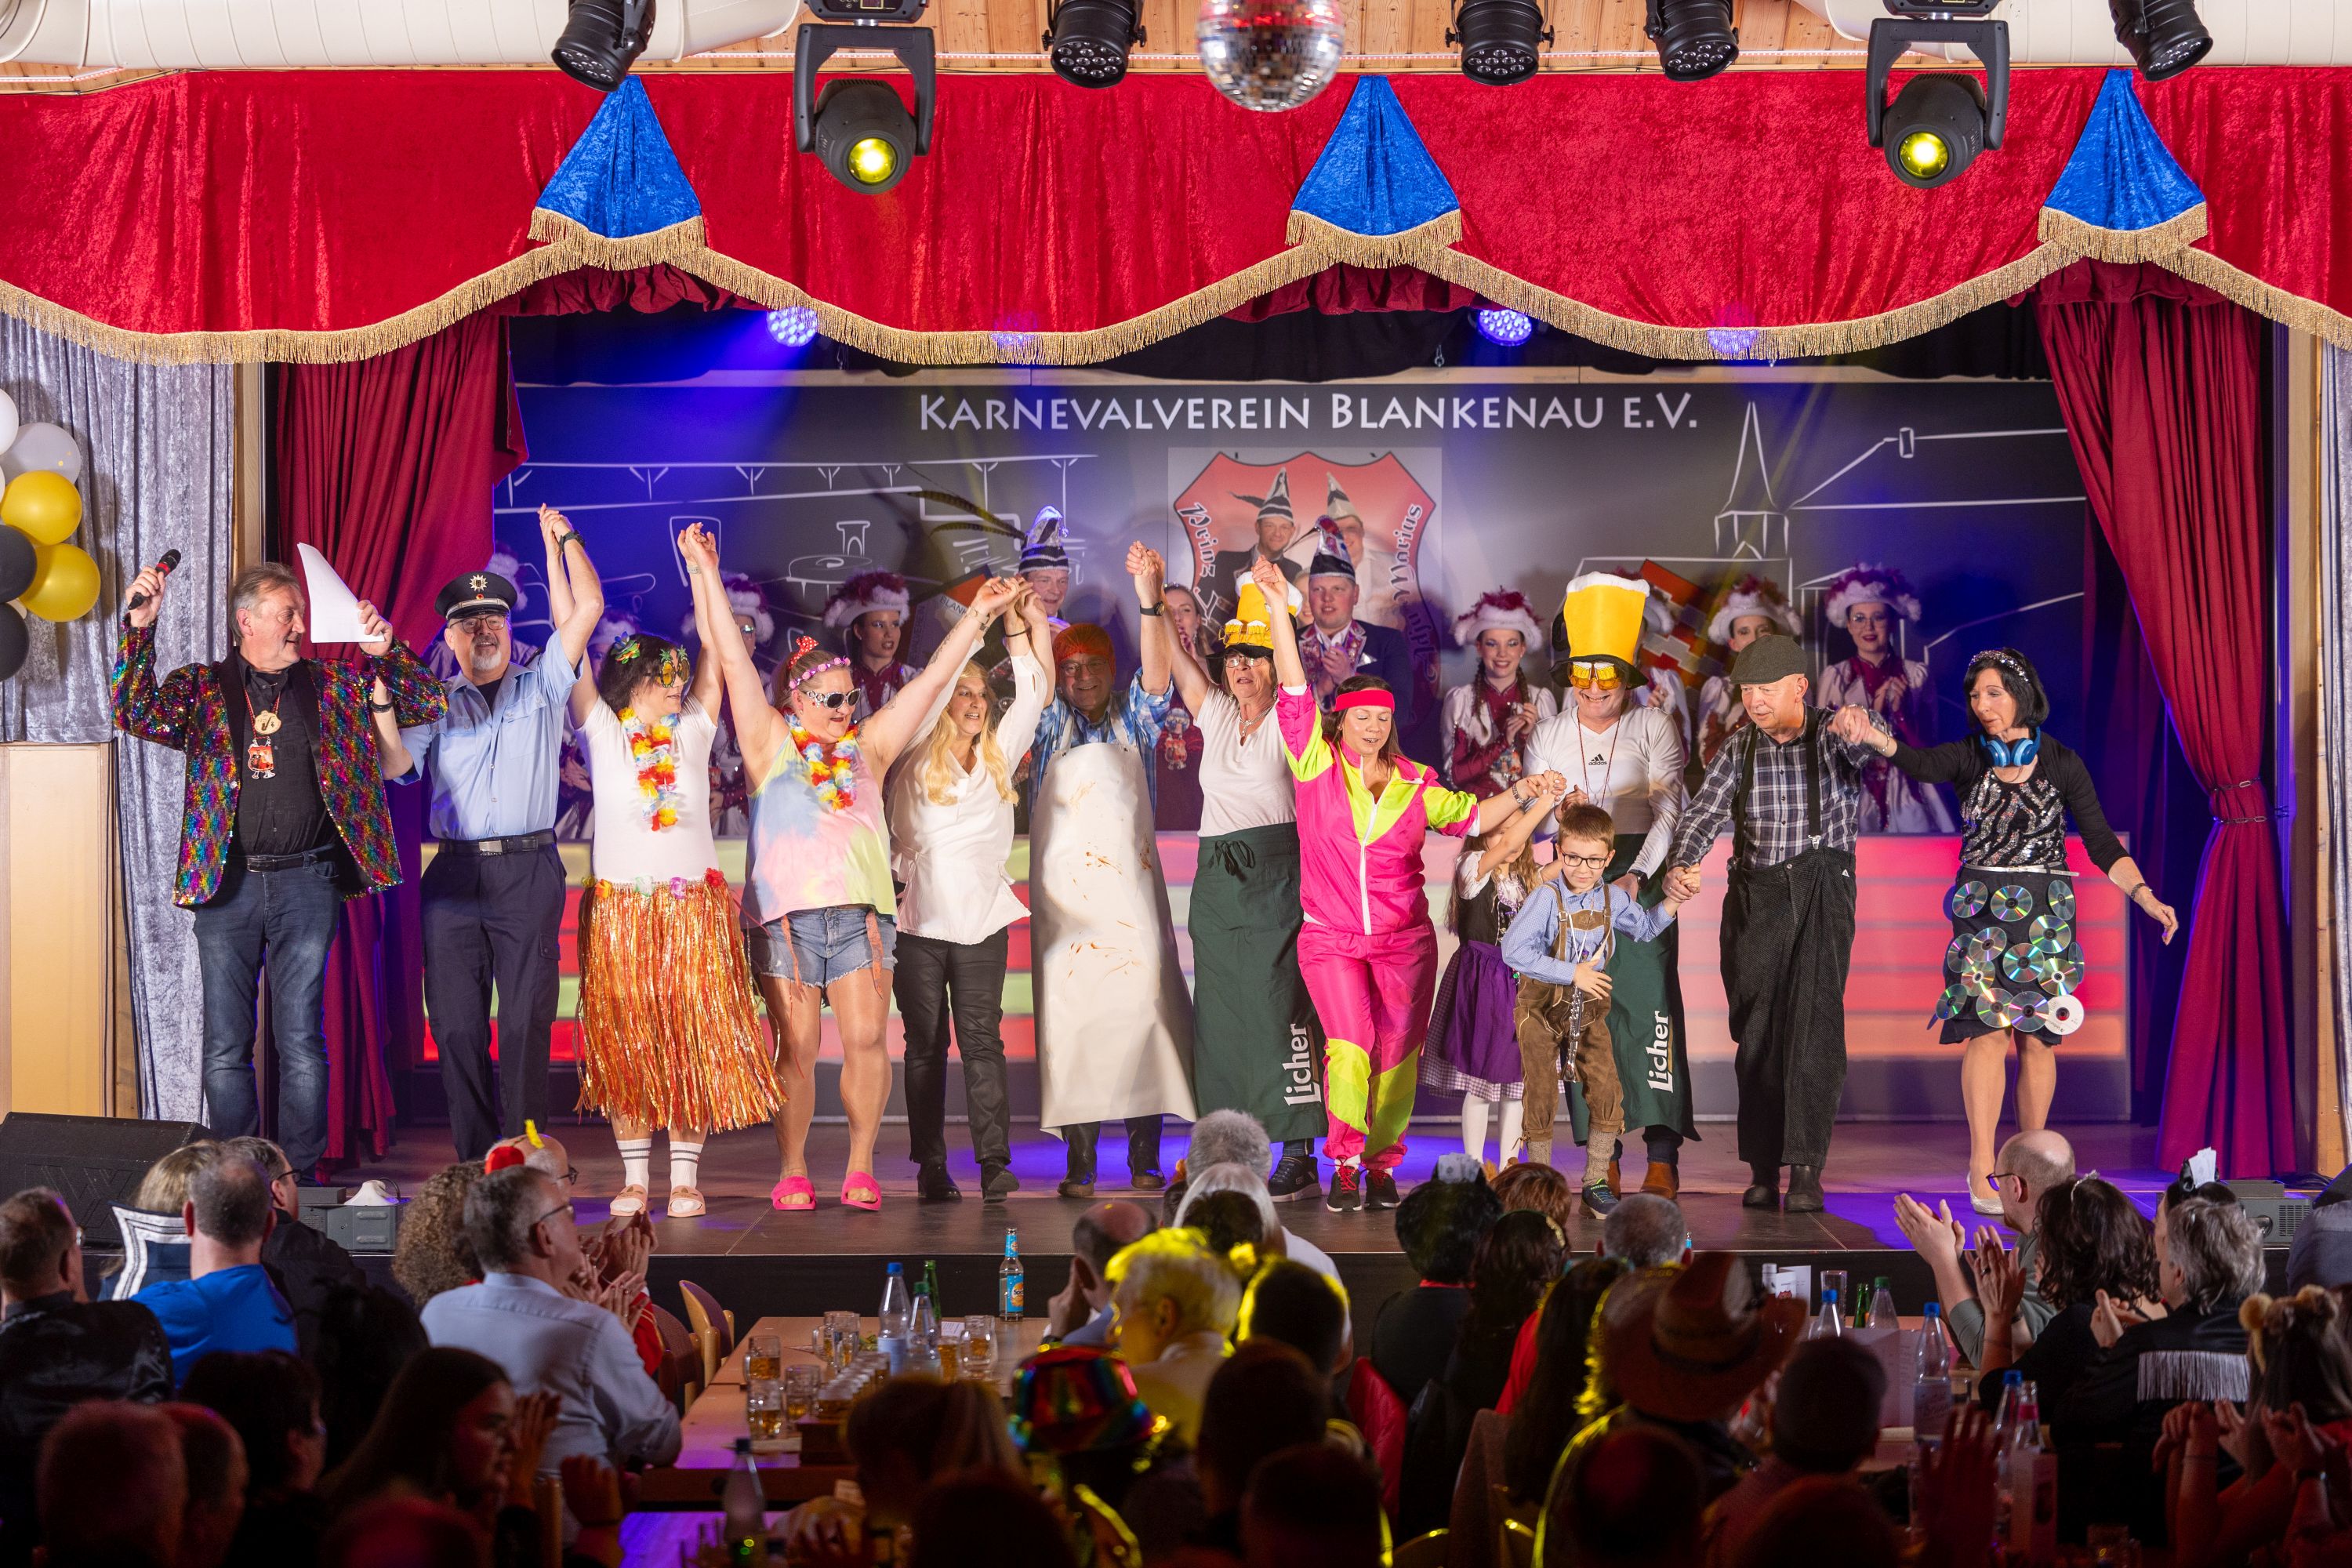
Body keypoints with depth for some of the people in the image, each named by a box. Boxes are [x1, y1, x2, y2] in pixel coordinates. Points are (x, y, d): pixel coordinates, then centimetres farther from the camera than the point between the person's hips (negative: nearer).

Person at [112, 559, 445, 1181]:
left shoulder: (335, 685, 9)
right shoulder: (201, 687, 6)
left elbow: (429, 704, 9)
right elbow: (136, 714, -10)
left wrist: (385, 653, -7)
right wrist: (139, 628, -19)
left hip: (307, 881, 0)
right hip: (225, 883, 0)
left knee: (301, 1042, 0)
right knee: (225, 1047, 3)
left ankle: (300, 1176, 7)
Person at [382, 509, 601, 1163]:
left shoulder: (541, 686, 13)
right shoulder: (435, 703, 16)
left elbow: (586, 610, 4)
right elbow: (392, 762, 2)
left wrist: (561, 540, 6)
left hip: (529, 871, -2)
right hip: (455, 874, 2)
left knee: (526, 1022, -4)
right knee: (456, 1026, 0)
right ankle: (474, 1164, 6)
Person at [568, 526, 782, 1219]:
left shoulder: (693, 732, 11)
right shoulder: (602, 732, 5)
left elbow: (716, 648, 8)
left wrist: (703, 568, 6)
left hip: (692, 906, 1)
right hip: (618, 907, -1)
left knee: (693, 1038, -3)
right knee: (624, 1039, 0)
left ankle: (685, 1175, 2)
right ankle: (634, 1175, 8)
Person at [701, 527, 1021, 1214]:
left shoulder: (869, 746, 17)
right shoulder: (770, 742, 9)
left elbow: (933, 679, 17)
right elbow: (733, 660, 5)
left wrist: (977, 617, 15)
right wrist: (706, 577, 0)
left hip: (863, 910, 2)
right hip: (786, 911, -2)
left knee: (867, 1038, -6)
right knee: (797, 1047, -2)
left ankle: (861, 1169, 3)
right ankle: (792, 1173, 6)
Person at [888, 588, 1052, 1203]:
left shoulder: (997, 758, 12)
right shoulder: (918, 760, 2)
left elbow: (1034, 691, 10)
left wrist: (1025, 623, 3)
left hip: (982, 920, 2)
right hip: (920, 919, -2)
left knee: (982, 1041, -4)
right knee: (926, 1044, 3)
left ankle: (995, 1162, -10)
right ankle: (931, 1167, 5)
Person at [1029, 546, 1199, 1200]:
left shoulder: (1133, 722, 13)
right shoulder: (1050, 727, 13)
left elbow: (1158, 674, -2)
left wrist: (1150, 599, -16)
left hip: (1131, 882, 0)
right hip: (1064, 887, 0)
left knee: (1142, 1001, -8)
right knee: (1072, 1009, -5)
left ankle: (1144, 1153, -3)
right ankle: (1079, 1157, -4)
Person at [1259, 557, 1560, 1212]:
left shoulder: (1413, 784, 4)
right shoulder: (1317, 764, -2)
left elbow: (1469, 817, 13)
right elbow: (1293, 689, -9)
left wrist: (1521, 793, -1)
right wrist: (1278, 607, -15)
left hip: (1404, 940, 3)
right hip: (1331, 938, -2)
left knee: (1396, 1054, 2)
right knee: (1350, 1047, -16)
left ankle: (1381, 1164, 18)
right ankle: (1344, 1165, -3)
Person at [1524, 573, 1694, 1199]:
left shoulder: (1654, 727, 4)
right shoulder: (1546, 736, 13)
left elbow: (1669, 811, -4)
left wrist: (1637, 874, -16)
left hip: (1641, 876, -3)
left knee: (1647, 1000, -13)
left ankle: (1663, 1154, -16)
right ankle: (1603, 1156, -1)